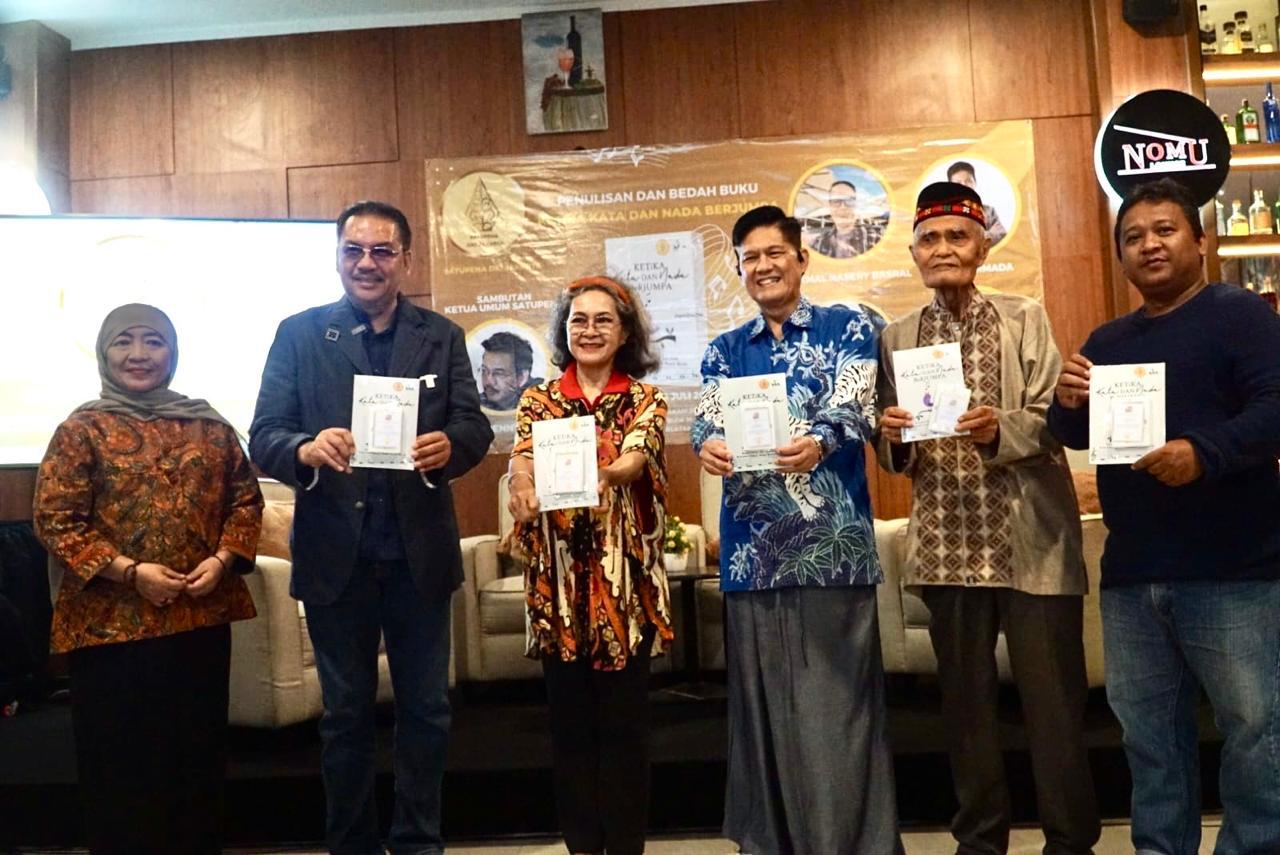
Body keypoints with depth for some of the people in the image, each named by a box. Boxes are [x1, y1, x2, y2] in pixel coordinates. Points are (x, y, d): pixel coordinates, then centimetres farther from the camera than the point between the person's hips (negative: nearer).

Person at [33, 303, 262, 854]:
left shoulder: (209, 425, 7)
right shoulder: (82, 429, -3)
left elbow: (245, 498, 10)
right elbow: (53, 520, -8)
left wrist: (222, 559, -7)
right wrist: (129, 572, -17)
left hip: (203, 617, 3)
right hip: (110, 623, -3)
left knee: (199, 754, 14)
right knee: (121, 764, 7)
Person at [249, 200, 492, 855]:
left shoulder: (442, 337, 6)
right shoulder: (299, 334, 2)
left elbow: (475, 427, -3)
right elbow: (263, 437, -4)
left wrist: (448, 445, -26)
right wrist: (307, 450, -26)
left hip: (419, 554, 1)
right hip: (336, 555, -1)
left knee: (426, 711, 11)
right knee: (345, 715, 14)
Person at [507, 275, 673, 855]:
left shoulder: (645, 400, 4)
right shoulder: (538, 400, 8)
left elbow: (636, 456, -16)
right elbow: (522, 459, -11)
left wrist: (597, 471, -39)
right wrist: (524, 488, -35)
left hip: (624, 575, -1)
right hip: (559, 576, 2)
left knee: (623, 717, 3)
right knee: (569, 718, 8)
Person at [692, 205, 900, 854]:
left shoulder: (848, 328, 7)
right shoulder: (725, 350, 16)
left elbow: (854, 408, -8)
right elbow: (708, 417, 2)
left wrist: (819, 441, -31)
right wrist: (708, 444, -23)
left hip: (831, 540, -3)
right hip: (751, 546, 3)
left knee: (836, 700, -2)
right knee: (762, 701, 8)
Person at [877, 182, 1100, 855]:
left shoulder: (1026, 319, 3)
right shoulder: (897, 337, 9)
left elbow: (1051, 422, -5)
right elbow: (896, 458, 10)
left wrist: (999, 430, -24)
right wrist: (894, 437, -12)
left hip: (1029, 540, -2)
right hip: (947, 544, 2)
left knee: (1053, 699, 2)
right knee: (965, 700, 11)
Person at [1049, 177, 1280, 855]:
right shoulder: (1108, 339, 16)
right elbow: (1078, 438, 15)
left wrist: (1205, 452, -30)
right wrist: (1068, 406, -7)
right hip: (1130, 572, 6)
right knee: (1148, 727, 14)